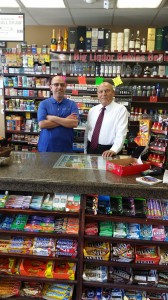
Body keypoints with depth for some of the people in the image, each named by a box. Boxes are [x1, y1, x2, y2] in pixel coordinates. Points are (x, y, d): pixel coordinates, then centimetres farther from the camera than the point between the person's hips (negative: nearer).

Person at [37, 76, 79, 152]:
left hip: (66, 148, 0)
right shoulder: (43, 104, 2)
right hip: (46, 147, 0)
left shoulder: (72, 104, 3)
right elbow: (42, 124, -12)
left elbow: (74, 123, -12)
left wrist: (52, 118, -13)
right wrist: (65, 120, -11)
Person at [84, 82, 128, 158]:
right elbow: (87, 131, 12)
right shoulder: (92, 110, 8)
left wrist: (113, 150, -29)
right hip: (91, 150, 4)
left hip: (108, 152, -4)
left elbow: (121, 133, -16)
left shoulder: (121, 109, -6)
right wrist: (85, 151, 11)